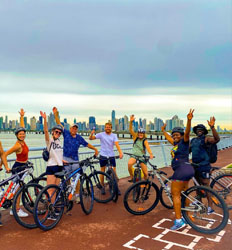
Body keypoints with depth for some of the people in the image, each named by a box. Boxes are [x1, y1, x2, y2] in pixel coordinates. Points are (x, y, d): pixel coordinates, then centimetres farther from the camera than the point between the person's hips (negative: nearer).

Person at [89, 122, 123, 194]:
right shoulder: (101, 134, -2)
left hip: (111, 156, 0)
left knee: (114, 171, 0)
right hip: (103, 156, 0)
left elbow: (117, 144, -14)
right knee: (102, 171, 9)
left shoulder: (114, 135, 0)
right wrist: (91, 134, -29)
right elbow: (91, 138, -6)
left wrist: (120, 152, -30)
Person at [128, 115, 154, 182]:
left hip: (142, 157, -1)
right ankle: (131, 177, -9)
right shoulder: (135, 137, 2)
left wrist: (151, 154, -42)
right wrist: (131, 122, -26)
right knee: (129, 163, -32)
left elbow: (148, 147, -22)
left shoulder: (145, 141, -5)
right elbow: (130, 130, -10)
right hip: (134, 155, 1)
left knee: (145, 173, -3)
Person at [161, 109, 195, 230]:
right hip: (187, 170, 10)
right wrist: (163, 131, 52)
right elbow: (169, 138, 38)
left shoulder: (184, 142, -4)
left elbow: (187, 132, -23)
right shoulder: (176, 144, 19)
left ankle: (178, 221, -8)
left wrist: (189, 120, -38)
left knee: (175, 195, -8)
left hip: (182, 170, -10)